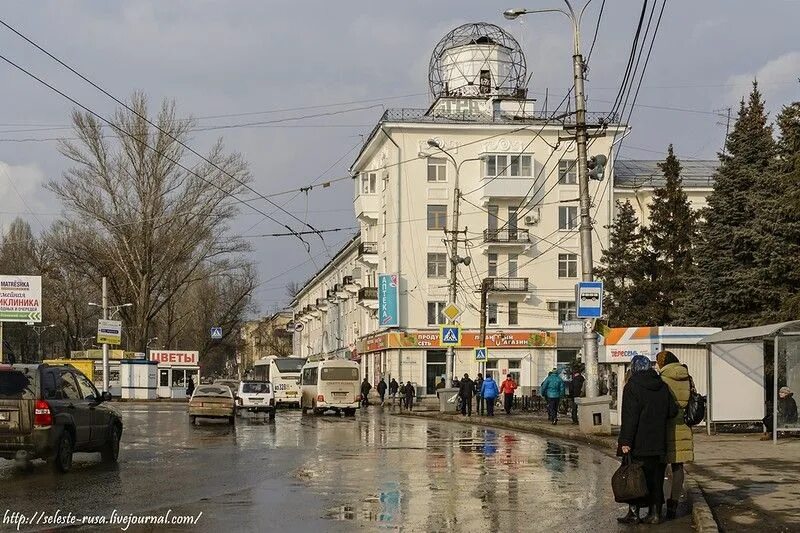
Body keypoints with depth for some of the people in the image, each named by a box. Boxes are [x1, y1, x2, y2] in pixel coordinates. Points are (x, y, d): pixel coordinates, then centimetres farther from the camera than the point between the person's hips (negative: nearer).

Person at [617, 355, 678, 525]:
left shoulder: (632, 386, -10)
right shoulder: (662, 386, 7)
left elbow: (630, 417, -15)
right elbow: (672, 411, 9)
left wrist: (625, 441, -16)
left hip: (638, 444, -5)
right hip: (658, 443, 5)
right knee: (656, 478, 11)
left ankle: (634, 514, 1)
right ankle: (655, 513, 13)